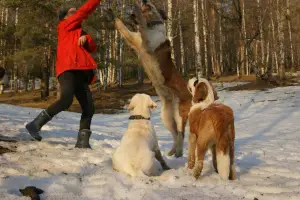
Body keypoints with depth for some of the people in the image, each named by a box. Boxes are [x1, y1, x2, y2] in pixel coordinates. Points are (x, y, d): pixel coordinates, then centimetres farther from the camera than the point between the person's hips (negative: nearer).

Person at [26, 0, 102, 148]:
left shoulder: (78, 32, 31)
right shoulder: (65, 27, 11)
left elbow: (93, 48, 19)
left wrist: (86, 38, -1)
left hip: (80, 73, 8)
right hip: (68, 69, -8)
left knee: (89, 108, -2)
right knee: (66, 100, -29)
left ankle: (83, 141, 1)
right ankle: (36, 124, -16)